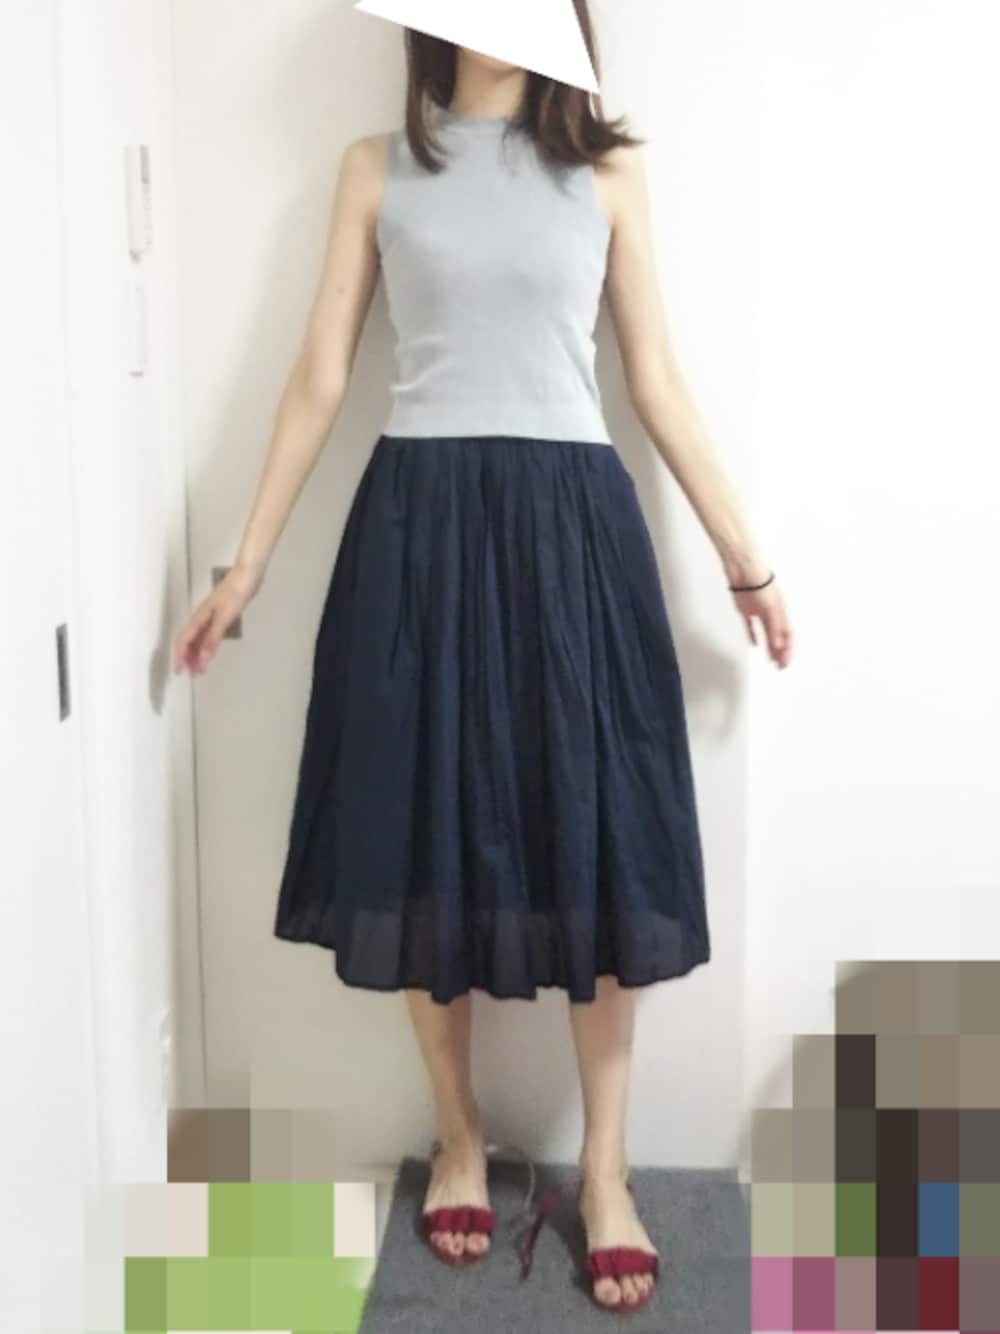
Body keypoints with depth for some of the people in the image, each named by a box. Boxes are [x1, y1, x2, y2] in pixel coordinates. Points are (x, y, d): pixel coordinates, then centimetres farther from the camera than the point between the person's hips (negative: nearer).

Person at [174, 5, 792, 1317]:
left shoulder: (608, 167, 10)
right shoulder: (376, 169, 10)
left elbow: (658, 382, 9)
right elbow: (319, 378, 8)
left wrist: (744, 556, 7)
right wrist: (248, 561, 5)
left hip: (570, 523, 0)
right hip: (420, 521, 1)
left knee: (594, 839, 0)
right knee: (430, 832, 4)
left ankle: (605, 1167, 18)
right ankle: (460, 1139, 25)